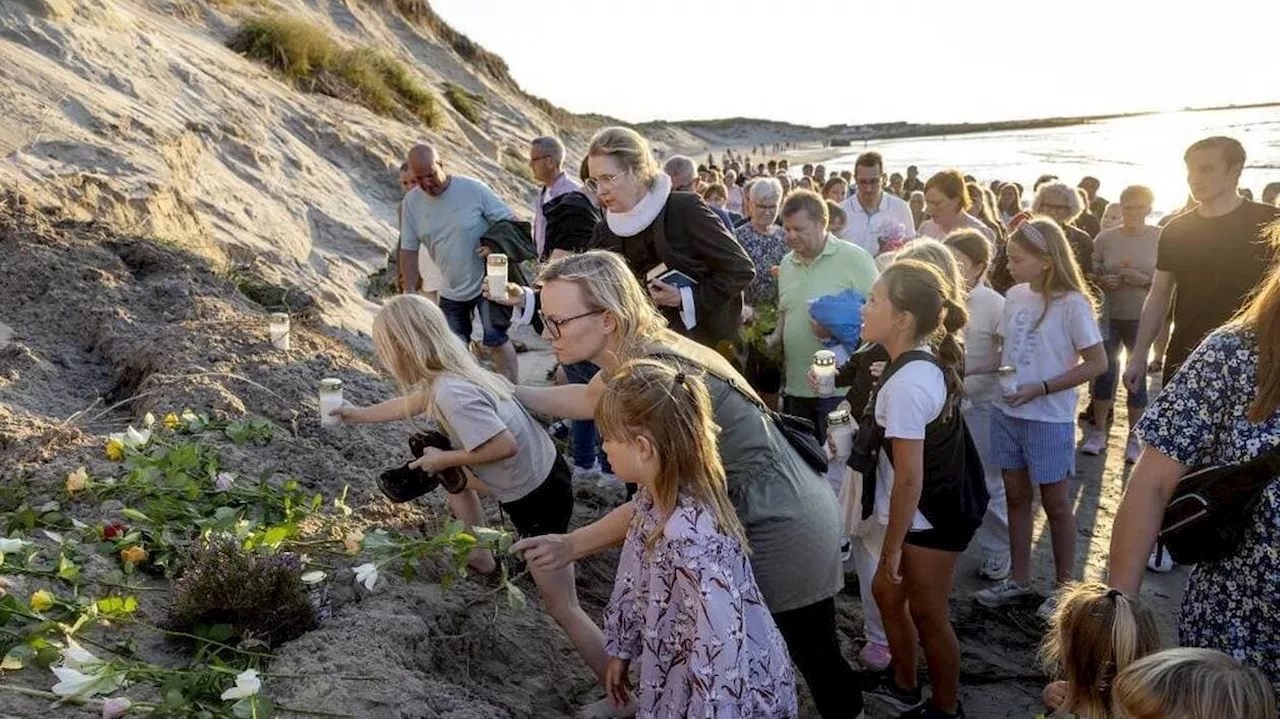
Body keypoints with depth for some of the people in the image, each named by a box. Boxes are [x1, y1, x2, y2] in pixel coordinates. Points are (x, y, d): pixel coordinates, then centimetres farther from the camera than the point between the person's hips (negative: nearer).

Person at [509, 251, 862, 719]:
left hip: (784, 527, -9)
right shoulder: (639, 352, -4)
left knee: (814, 658, 12)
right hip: (746, 516, 9)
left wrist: (571, 546, -13)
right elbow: (589, 399, 19)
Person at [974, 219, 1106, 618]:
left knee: (1055, 503, 9)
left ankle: (1064, 586, 25)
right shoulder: (1015, 295, 2)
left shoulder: (1072, 303, -15)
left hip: (1049, 419, -6)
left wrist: (1040, 389, -19)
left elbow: (1097, 363, -13)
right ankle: (1019, 579, 29)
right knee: (1016, 496, 15)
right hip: (1007, 413, 6)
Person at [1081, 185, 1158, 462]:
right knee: (1104, 371, 7)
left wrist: (1146, 280, -19)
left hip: (1142, 319, -1)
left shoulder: (1161, 239, -3)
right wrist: (1103, 281, -16)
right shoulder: (1105, 238, 0)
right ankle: (1098, 431, 22)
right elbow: (1092, 274, 4)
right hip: (1109, 316, 1)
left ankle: (1134, 437, 19)